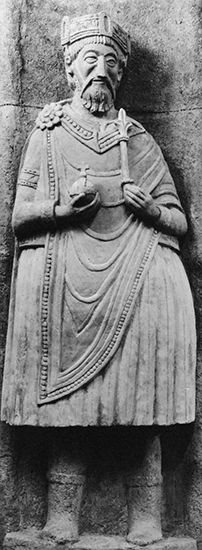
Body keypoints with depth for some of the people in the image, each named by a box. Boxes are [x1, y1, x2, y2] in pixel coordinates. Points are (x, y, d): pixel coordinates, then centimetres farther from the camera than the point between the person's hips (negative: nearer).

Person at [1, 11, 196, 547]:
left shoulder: (139, 139, 19)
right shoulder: (47, 133, 16)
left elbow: (180, 222, 17)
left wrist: (147, 208, -4)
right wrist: (65, 207, -9)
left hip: (136, 281, 1)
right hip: (67, 281, -1)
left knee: (143, 405, -9)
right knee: (67, 410, -7)